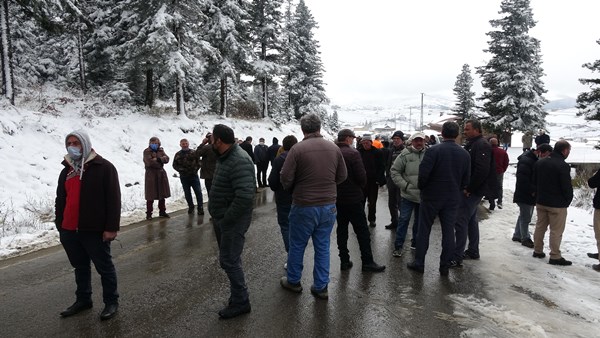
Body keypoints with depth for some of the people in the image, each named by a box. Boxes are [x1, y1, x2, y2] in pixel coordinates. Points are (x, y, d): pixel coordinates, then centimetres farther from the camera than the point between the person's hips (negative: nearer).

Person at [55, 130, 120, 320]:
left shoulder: (104, 167, -9)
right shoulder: (66, 171, 13)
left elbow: (113, 199, -13)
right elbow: (60, 201, 19)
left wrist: (111, 227, -16)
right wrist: (59, 225, 14)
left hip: (95, 231, -6)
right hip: (69, 231, 7)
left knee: (104, 267, 6)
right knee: (80, 267, 19)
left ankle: (111, 302, 19)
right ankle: (83, 300, 34)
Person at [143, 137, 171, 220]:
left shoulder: (161, 150, 11)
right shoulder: (147, 151, -5)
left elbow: (166, 158, -4)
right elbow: (150, 162, -20)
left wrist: (159, 159, -19)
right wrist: (160, 162, -10)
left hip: (161, 174, 6)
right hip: (151, 175, -5)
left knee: (162, 195, 11)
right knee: (150, 196, -5)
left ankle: (162, 211, 22)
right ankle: (149, 213, 3)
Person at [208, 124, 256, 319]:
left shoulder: (239, 161, -25)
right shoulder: (225, 157, 9)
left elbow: (245, 197, -34)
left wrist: (226, 219, -23)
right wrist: (219, 217, 13)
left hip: (232, 220, -10)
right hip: (222, 217, 10)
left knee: (229, 260, -3)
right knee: (229, 258, 19)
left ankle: (240, 302, 14)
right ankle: (238, 294, 35)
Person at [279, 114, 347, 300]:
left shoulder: (297, 149, -15)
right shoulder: (334, 148, -2)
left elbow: (286, 179, -13)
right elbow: (342, 176, 6)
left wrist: (293, 189, 8)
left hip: (304, 207, -3)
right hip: (328, 206, 4)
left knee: (297, 246, 15)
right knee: (323, 247, 14)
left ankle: (293, 281, 32)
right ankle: (321, 287, 22)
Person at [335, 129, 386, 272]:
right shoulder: (352, 153, -15)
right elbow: (361, 176, -17)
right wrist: (360, 186, 3)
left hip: (337, 198, 6)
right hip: (352, 197, -6)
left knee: (341, 229, 13)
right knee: (362, 231, 3)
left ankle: (344, 260, 18)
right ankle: (367, 262, 8)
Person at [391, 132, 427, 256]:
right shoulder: (405, 155, -6)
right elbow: (395, 171, -3)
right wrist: (404, 185, -11)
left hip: (424, 195, 3)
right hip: (408, 194, -3)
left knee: (420, 221, 16)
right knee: (404, 219, 0)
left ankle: (416, 243, 33)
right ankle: (398, 246, 9)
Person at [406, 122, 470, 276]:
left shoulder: (433, 151, -15)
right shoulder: (465, 154, 1)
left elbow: (423, 174, -19)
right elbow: (466, 179, 4)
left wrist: (421, 187, 0)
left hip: (431, 196, -3)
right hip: (453, 198, 4)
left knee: (424, 230, 7)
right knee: (448, 231, 10)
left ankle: (419, 263, 14)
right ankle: (445, 266, 17)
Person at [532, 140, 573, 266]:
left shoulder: (539, 162, 4)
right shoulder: (563, 166, -19)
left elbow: (534, 181, 12)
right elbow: (567, 187, -15)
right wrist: (568, 201, 1)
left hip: (540, 202, 7)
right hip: (557, 204, -7)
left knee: (540, 227, 15)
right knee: (556, 231, 2)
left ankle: (537, 251, 24)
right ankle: (555, 257, 7)